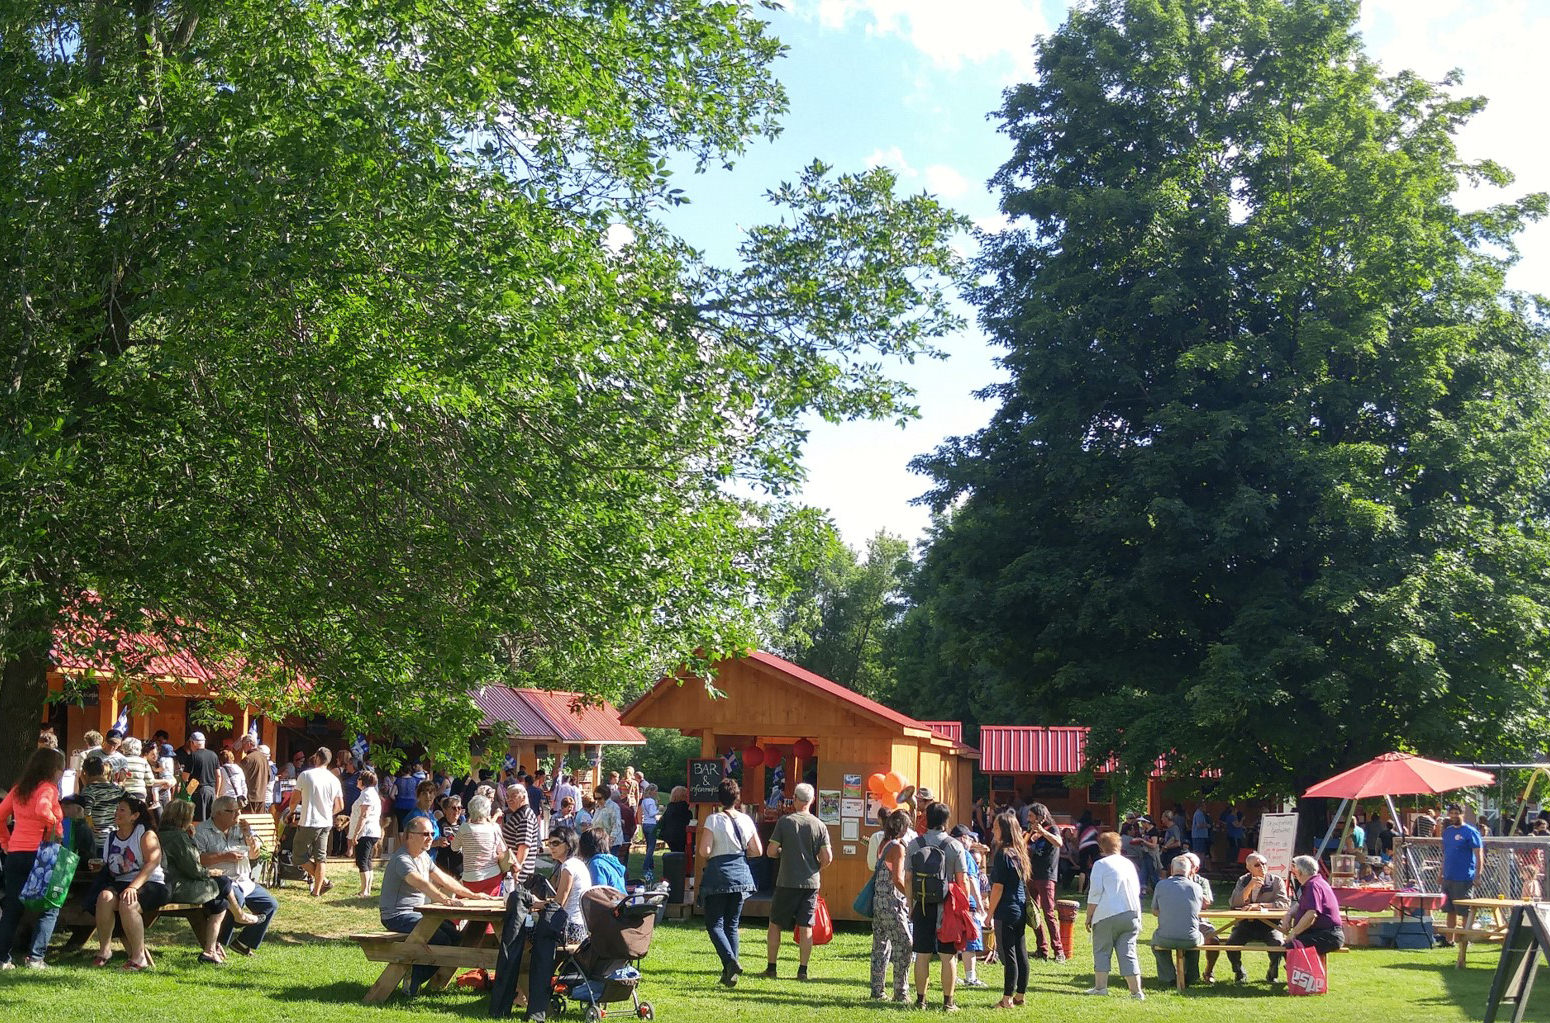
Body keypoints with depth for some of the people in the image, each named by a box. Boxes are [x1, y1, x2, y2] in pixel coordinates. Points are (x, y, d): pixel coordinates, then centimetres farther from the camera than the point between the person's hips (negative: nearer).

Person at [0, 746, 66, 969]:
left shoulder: (19, 788, 13)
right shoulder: (47, 788, -7)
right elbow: (42, 809, -27)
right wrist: (54, 827, -13)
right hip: (39, 853, -6)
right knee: (49, 908, 5)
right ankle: (35, 957, -2)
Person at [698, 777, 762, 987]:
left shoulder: (713, 819, -8)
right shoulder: (746, 820, 3)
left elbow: (704, 850, -15)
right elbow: (757, 850, 4)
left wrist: (705, 860, 7)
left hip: (718, 876, -4)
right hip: (741, 875, 4)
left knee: (714, 924, 2)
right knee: (732, 924, 12)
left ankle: (730, 960, -20)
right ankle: (729, 972, 9)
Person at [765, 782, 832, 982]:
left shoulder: (784, 822, -6)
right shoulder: (820, 825, -2)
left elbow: (771, 851, -7)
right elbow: (827, 858, -4)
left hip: (787, 882, -2)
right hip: (811, 883, 2)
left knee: (775, 924, 10)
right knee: (806, 928, 6)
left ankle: (771, 967, 12)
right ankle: (802, 970, 5)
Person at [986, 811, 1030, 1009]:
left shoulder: (1002, 854, -15)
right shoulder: (1020, 853, 10)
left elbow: (998, 887, -15)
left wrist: (990, 914, -9)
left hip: (1006, 911, -8)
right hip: (1021, 910, 8)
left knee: (1008, 955, -4)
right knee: (1021, 953, 11)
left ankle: (1008, 999, -1)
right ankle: (1019, 996, 18)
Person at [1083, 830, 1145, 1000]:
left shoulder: (1101, 864, -2)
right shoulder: (1129, 864, 16)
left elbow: (1095, 893, -7)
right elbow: (1137, 891, 22)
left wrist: (1089, 917, -1)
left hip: (1107, 916, -5)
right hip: (1131, 914, 5)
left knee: (1102, 951, 8)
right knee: (1128, 953, 4)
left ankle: (1100, 987, 9)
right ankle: (1136, 991, -2)